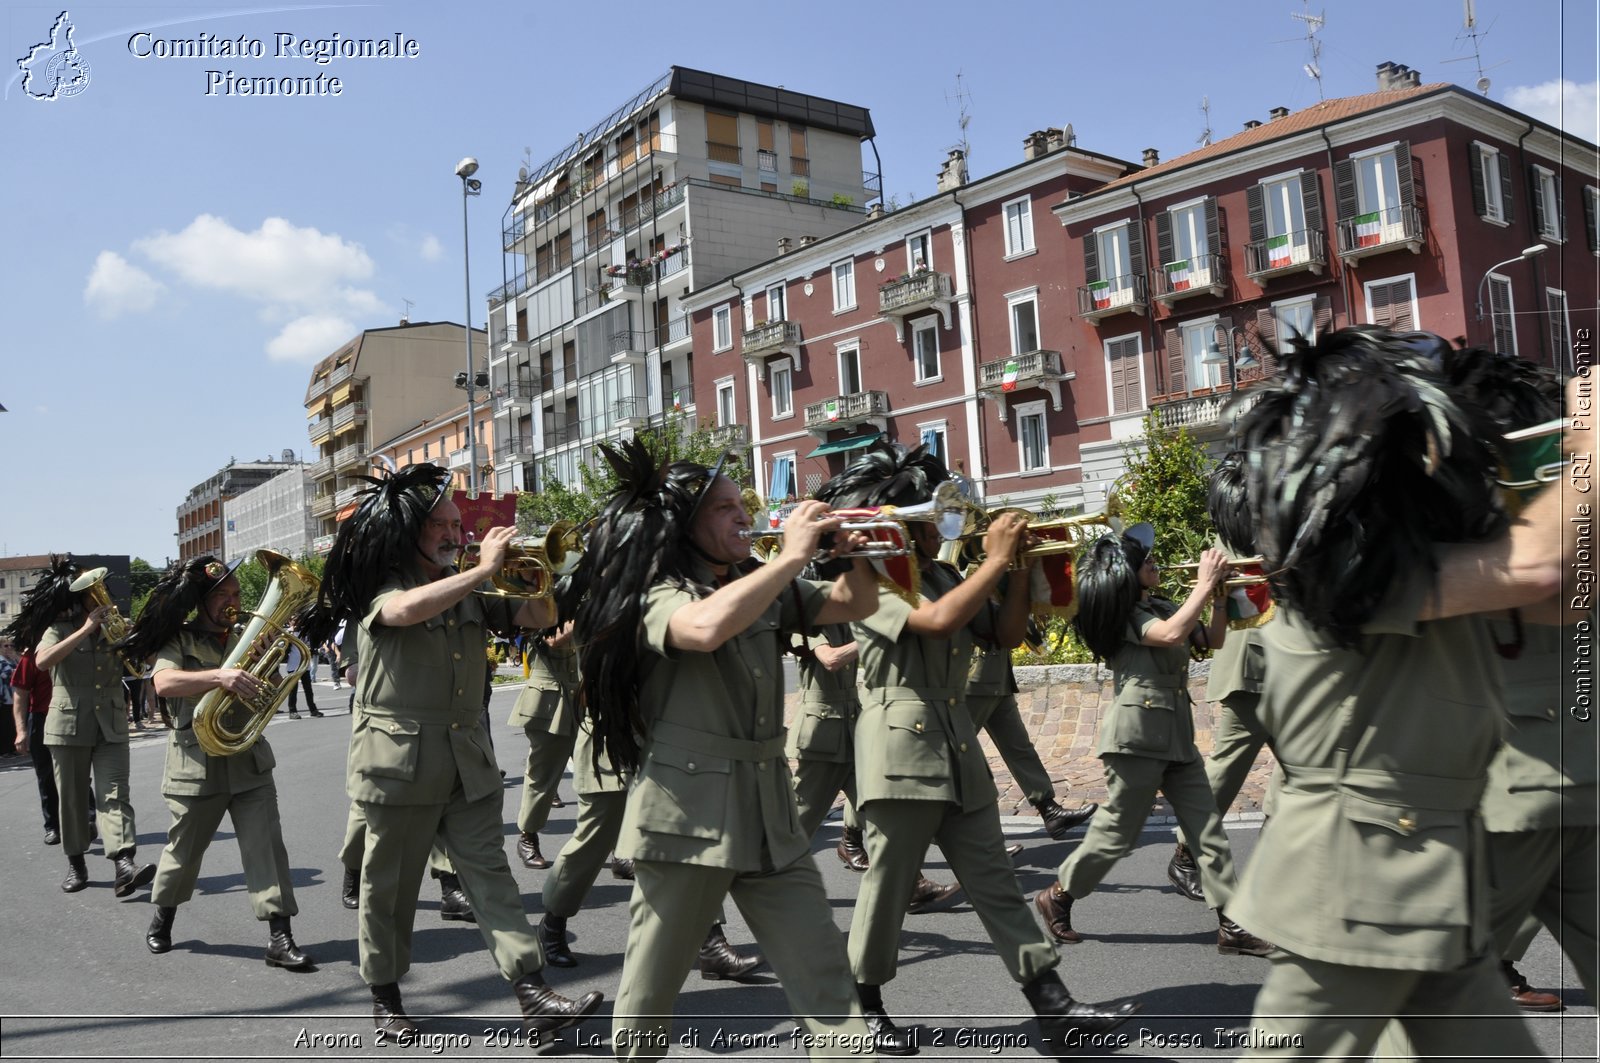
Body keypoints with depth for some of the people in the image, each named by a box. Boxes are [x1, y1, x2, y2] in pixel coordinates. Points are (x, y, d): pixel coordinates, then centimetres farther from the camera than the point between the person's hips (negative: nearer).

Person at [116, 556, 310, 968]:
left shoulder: (246, 641, 10)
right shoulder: (179, 641, -4)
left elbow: (271, 693, 10)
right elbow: (164, 682, -23)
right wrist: (220, 676, -37)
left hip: (250, 761, 3)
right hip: (197, 764, -3)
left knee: (266, 846, -5)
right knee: (183, 850, 14)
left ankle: (279, 937, -4)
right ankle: (163, 917, 40)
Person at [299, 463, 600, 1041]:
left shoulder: (468, 593, 12)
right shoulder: (380, 587, -7)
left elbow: (537, 617, 12)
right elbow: (408, 609, -32)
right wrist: (484, 568, -27)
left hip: (468, 760, 5)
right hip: (400, 760, -5)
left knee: (490, 874, 1)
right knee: (390, 885, 9)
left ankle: (534, 997, -3)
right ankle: (385, 997, 27)